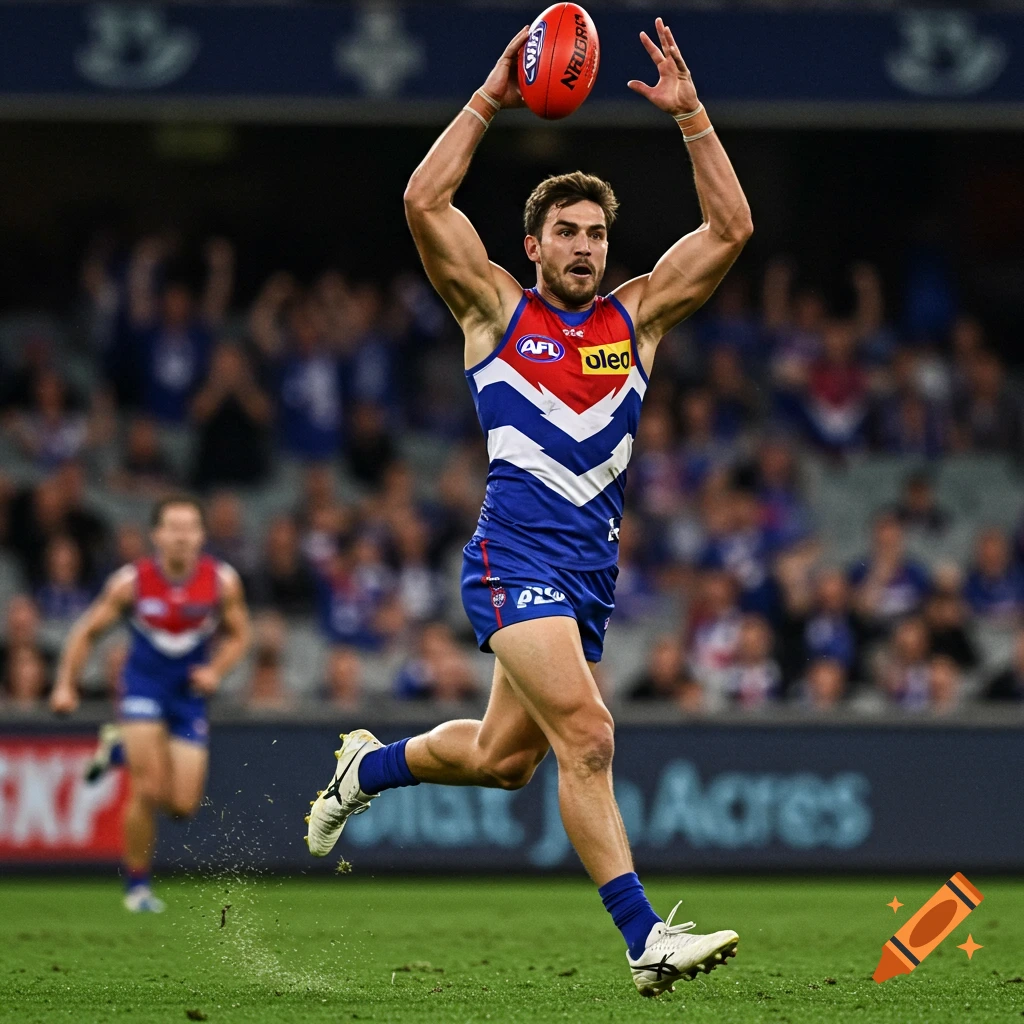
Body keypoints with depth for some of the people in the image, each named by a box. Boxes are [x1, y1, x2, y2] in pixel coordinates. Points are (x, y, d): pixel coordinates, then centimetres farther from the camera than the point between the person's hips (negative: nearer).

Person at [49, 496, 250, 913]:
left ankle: (122, 749, 28)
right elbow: (87, 631, -2)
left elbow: (238, 635, 4)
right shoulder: (131, 581, -15)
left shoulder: (222, 582, -11)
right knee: (150, 792, -16)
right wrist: (65, 684, -7)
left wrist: (216, 670, -13)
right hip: (143, 686, -2)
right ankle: (137, 885, 5)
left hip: (189, 692, 3)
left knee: (183, 805, -1)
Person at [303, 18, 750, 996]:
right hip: (515, 555, -6)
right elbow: (423, 202, -9)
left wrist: (689, 115, -1)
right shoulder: (496, 309, 3)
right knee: (585, 738, -18)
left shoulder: (636, 317, 12)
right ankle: (644, 937, -20)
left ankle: (370, 765, 43)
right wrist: (488, 100, -9)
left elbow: (730, 227, 6)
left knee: (503, 758, 16)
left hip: (592, 571, 6)